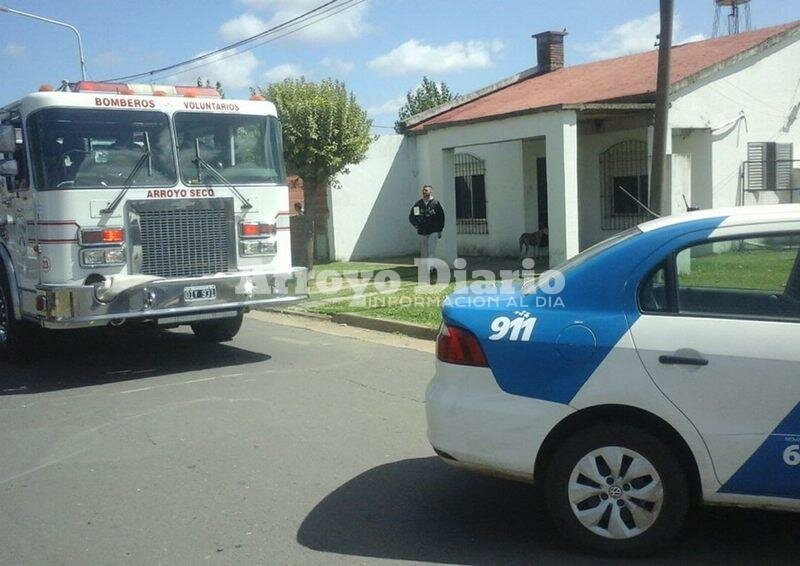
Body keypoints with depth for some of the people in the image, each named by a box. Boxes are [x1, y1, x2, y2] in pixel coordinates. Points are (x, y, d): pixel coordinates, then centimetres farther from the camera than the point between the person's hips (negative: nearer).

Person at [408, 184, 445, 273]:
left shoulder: (435, 203, 0)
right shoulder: (418, 204, 7)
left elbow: (441, 217, 5)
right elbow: (411, 216, 18)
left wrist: (440, 230, 3)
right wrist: (416, 224, 3)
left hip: (433, 231, -3)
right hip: (422, 232, 3)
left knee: (431, 251, -12)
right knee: (423, 253, 8)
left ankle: (428, 269, -16)